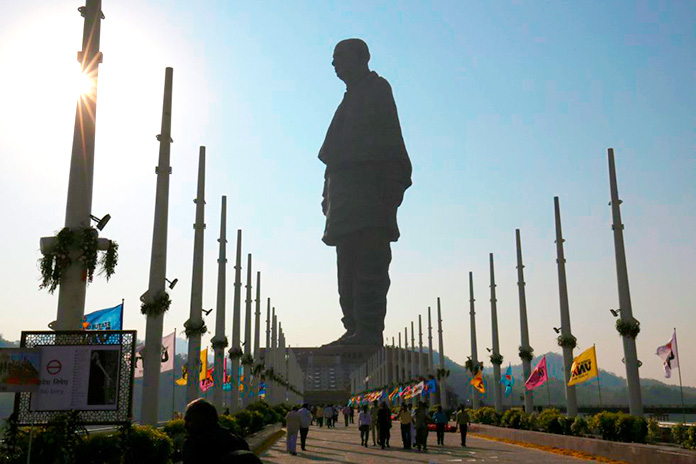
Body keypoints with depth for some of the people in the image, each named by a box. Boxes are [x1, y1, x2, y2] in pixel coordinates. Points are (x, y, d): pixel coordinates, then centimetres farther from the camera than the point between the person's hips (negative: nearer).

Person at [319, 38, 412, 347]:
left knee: (369, 263, -14)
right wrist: (330, 193, 17)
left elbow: (388, 139, -9)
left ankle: (368, 330, -17)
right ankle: (356, 328, 6)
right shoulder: (352, 98, 29)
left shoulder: (376, 88, 4)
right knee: (349, 264, 5)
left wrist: (389, 185, -20)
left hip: (369, 185, -9)